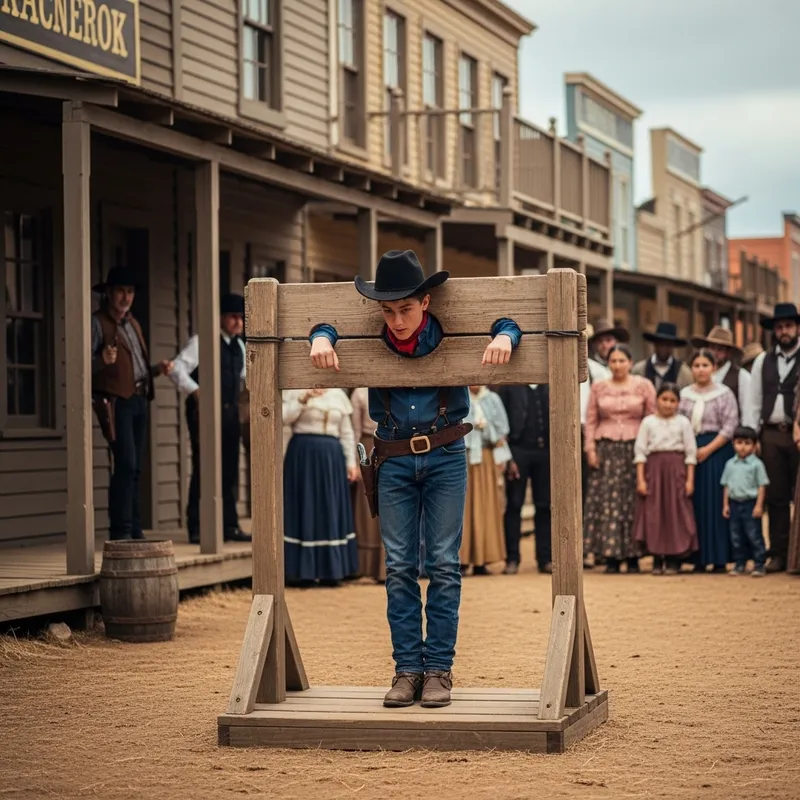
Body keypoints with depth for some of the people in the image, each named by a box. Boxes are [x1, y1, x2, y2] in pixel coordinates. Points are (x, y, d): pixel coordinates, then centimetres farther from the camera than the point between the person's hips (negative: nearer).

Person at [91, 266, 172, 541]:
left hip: (138, 399, 8)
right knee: (125, 465, -15)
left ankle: (134, 531, 10)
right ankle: (120, 532, -14)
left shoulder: (132, 323, 19)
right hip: (115, 400, -8)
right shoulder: (97, 323, -5)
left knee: (134, 469, 7)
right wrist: (103, 360, -31)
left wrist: (157, 369, 9)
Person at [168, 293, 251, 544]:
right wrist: (196, 392, -21)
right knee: (203, 469, -7)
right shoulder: (201, 342, -8)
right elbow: (178, 369, -15)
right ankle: (196, 529, -2)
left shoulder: (239, 346, 15)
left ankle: (229, 526, 16)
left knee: (229, 471, 9)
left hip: (230, 412, 7)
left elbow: (243, 375, 26)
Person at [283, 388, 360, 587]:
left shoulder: (338, 395, 13)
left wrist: (351, 462, 9)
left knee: (331, 513, 5)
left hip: (331, 458, 4)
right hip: (303, 455, -4)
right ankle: (303, 572, 3)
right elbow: (285, 418, -12)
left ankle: (331, 571, 10)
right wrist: (303, 399, -19)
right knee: (305, 510, -2)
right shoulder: (295, 391, 1)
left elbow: (347, 433, 15)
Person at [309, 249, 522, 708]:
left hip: (445, 458, -2)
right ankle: (408, 669, 8)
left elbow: (506, 321, 1)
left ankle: (439, 668, 5)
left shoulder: (449, 334, -9)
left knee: (443, 563, 0)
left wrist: (504, 337, -21)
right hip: (395, 461, 2)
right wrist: (322, 340, -13)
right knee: (399, 567, 3)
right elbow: (329, 325, 9)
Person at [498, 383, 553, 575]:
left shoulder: (549, 386, 11)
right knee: (514, 505, 0)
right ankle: (512, 559, 5)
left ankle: (545, 559, 9)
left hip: (544, 450, 3)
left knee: (544, 506, 5)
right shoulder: (510, 386, 3)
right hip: (518, 449, -3)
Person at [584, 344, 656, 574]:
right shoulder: (598, 387, 10)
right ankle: (611, 557, -1)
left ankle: (633, 556, 2)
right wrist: (590, 449, 1)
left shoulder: (644, 386, 5)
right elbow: (591, 420, 9)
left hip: (635, 449, -1)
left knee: (633, 501, -3)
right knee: (608, 501, -4)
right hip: (607, 450, 1)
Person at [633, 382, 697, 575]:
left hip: (676, 468, 0)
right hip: (654, 468, 1)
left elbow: (691, 452, 3)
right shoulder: (648, 422, 5)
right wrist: (640, 479, -5)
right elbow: (640, 451, 2)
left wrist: (690, 480, -3)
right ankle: (657, 560, 7)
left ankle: (674, 560, 7)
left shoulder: (683, 422, 4)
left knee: (676, 512, -1)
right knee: (653, 514, 0)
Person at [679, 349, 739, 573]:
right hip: (690, 452, 3)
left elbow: (730, 427, -5)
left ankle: (718, 558, 0)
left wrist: (708, 449, -13)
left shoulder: (724, 394, 1)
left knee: (715, 503, -5)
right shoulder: (684, 394, 11)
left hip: (716, 451, -3)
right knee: (695, 503, 1)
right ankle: (699, 558, 6)